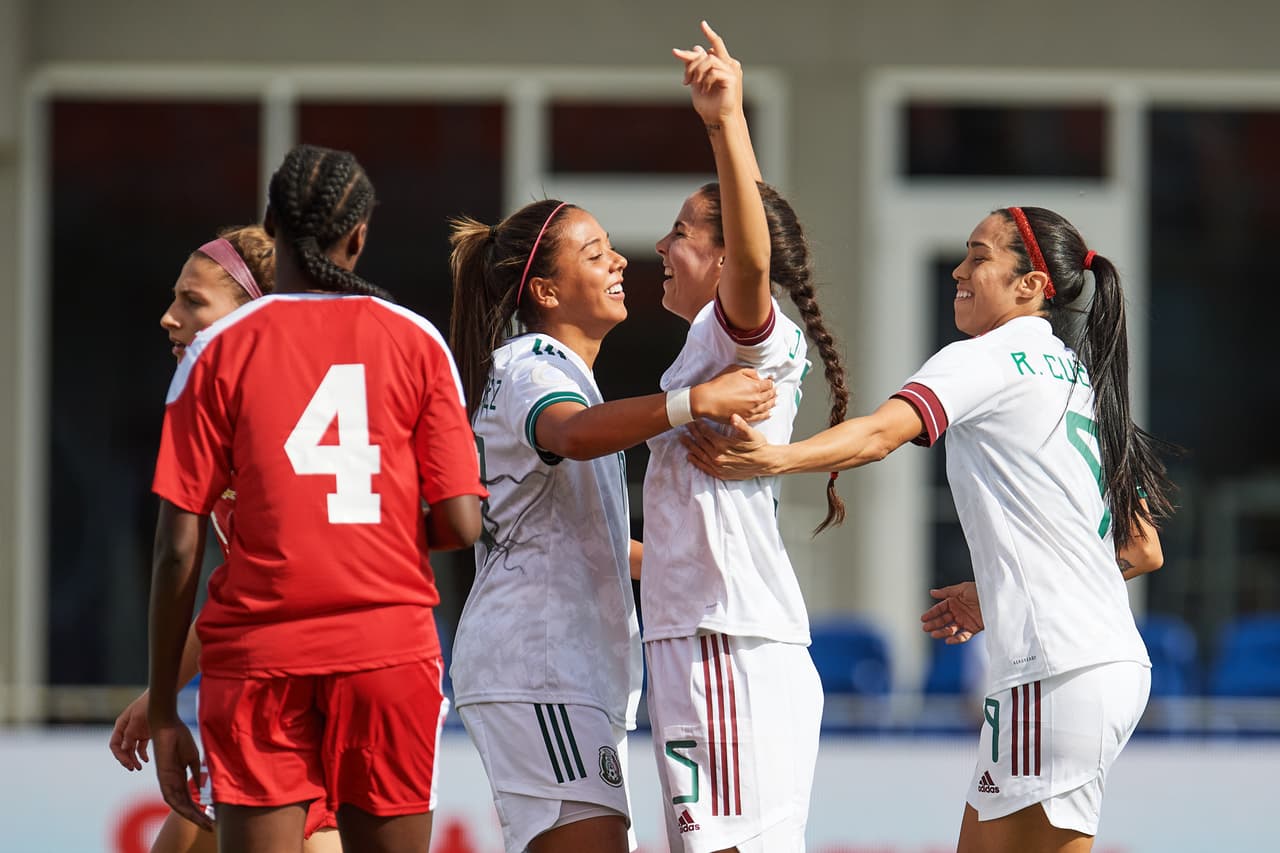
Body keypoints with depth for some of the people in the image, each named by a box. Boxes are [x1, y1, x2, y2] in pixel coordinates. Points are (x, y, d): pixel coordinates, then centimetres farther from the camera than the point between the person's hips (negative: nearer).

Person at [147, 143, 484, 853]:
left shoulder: (220, 349, 2)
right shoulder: (415, 342, 4)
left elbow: (178, 548, -1)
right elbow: (460, 523, -1)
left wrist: (162, 712, 4)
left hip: (257, 654, -1)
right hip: (390, 647, 1)